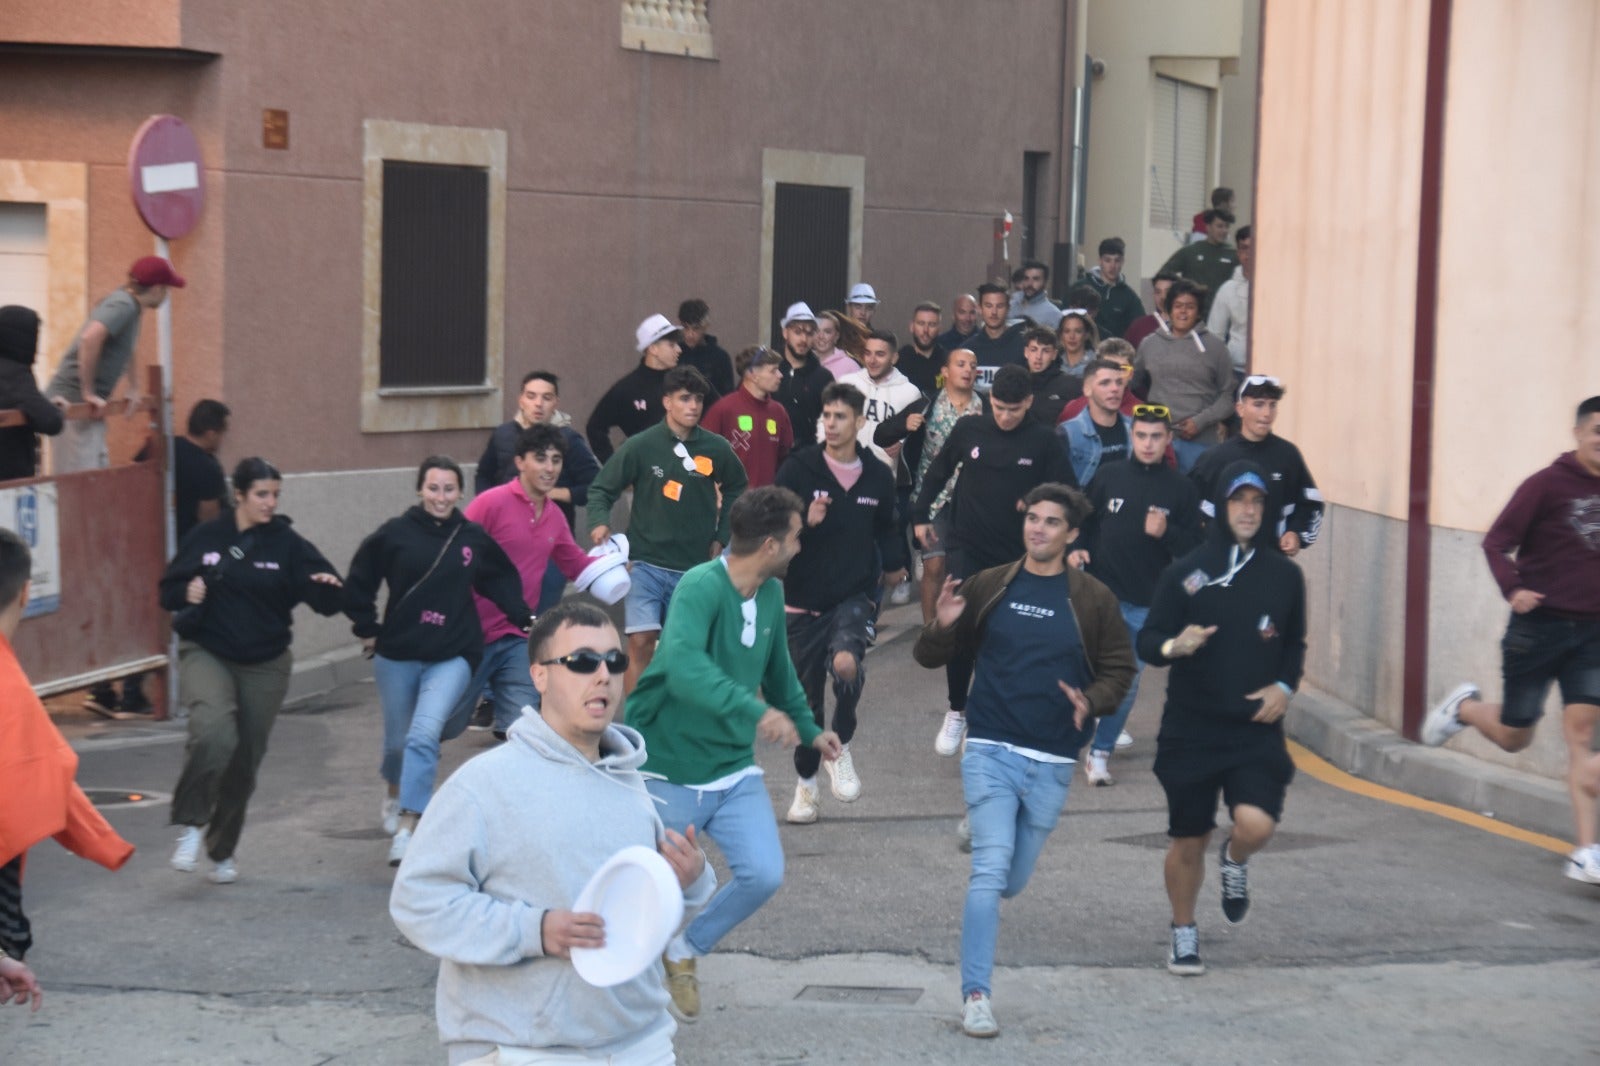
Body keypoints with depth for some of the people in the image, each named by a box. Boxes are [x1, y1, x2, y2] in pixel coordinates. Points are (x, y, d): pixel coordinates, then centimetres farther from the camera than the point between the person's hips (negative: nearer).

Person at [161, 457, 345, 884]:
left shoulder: (287, 544, -4)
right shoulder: (205, 538, -2)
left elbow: (328, 602, -9)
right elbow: (168, 591, 6)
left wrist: (330, 587, -31)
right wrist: (187, 593, -16)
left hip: (264, 665, 2)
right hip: (206, 653, -2)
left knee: (244, 762, 9)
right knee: (214, 733, -30)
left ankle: (222, 850, 31)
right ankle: (191, 825, -12)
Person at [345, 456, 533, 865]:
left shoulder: (473, 538, -1)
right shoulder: (395, 534, -6)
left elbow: (501, 581, 14)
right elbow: (359, 583, 4)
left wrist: (526, 617, 7)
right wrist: (367, 630, 4)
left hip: (452, 657, 0)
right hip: (397, 655, 1)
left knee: (426, 734, -19)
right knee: (399, 740, 12)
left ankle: (407, 826, -18)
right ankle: (395, 789, 47)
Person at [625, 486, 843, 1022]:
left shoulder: (771, 595, 3)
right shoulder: (701, 586, -23)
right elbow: (683, 665, -42)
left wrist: (809, 728, 32)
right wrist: (754, 710, -53)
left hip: (734, 770, 6)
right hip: (669, 772, -6)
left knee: (764, 874, -9)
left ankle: (685, 950, 16)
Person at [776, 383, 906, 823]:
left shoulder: (878, 475, 0)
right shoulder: (799, 469, -7)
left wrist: (893, 564, 15)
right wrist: (805, 522, -23)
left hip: (855, 594, 0)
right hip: (805, 597, 0)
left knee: (847, 663, -29)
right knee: (807, 696, 8)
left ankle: (841, 748, -3)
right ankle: (806, 783, 29)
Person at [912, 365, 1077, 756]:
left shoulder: (1043, 440, -6)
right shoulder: (968, 430, -2)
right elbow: (938, 471, 14)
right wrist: (921, 515, 15)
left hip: (1017, 555, 0)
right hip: (966, 547, 0)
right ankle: (957, 712, 8)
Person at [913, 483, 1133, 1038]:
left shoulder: (1093, 599, 1)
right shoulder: (988, 587, 2)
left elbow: (1119, 669, 8)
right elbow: (930, 656, 8)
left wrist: (1091, 700, -13)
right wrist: (942, 626, -14)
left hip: (1052, 763, 2)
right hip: (991, 751, -2)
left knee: (1012, 879, 13)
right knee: (992, 866, -15)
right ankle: (975, 995, -11)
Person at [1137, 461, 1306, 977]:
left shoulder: (1285, 576, 3)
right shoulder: (1185, 573, -4)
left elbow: (1294, 643, 17)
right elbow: (1146, 641, -1)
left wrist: (1285, 686, -2)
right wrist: (1173, 646, -24)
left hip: (1257, 730, 1)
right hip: (1190, 729, -1)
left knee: (1257, 824, -20)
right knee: (1189, 841, 8)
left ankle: (1234, 860, 17)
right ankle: (1184, 933, 32)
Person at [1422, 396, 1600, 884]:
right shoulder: (1547, 485, -10)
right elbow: (1496, 542, -12)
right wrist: (1513, 589, -28)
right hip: (1540, 625, -3)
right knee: (1513, 736, 8)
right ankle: (1465, 706, 41)